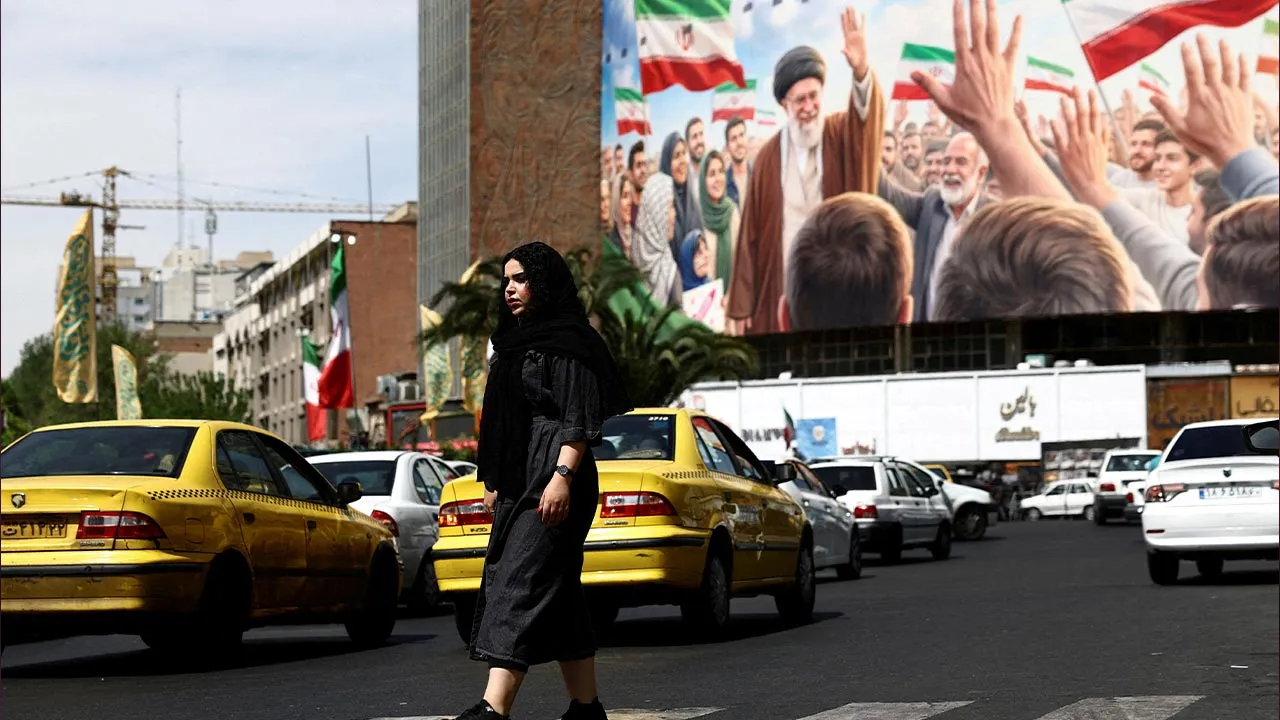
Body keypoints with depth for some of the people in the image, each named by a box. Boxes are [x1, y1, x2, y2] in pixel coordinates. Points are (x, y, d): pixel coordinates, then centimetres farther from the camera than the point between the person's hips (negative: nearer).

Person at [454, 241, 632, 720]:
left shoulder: (568, 341, -5)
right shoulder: (514, 343, 22)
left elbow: (580, 417, -14)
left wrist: (562, 476, -23)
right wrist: (493, 482, 21)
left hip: (552, 483, -10)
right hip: (516, 481, 10)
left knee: (519, 584, -18)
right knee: (558, 594, 10)